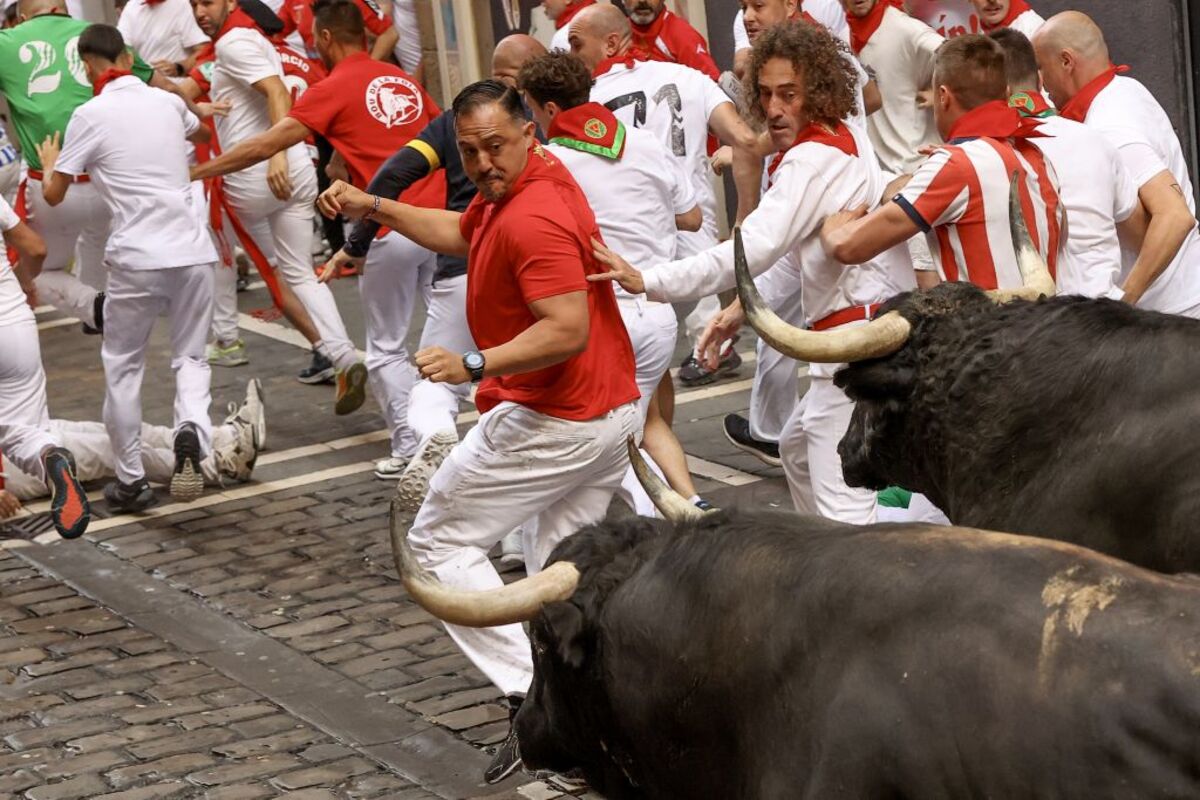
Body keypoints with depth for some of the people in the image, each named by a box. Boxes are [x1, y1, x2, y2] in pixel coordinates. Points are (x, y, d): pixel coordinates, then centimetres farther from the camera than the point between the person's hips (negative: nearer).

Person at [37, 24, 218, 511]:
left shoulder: (91, 115, -3)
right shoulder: (167, 102, 11)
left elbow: (53, 195, 3)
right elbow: (203, 133, 36)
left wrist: (48, 163, 26)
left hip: (137, 258, -3)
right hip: (193, 251, 3)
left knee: (122, 366, 13)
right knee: (190, 357, 15)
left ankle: (130, 481, 13)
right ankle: (192, 431, -15)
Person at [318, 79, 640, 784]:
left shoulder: (532, 218, -22)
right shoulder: (525, 181, 10)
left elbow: (569, 329, -29)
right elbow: (459, 232, 27)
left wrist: (476, 365, -35)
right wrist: (376, 209, 20)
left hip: (552, 426, -10)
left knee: (441, 541, 3)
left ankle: (533, 693, -8)